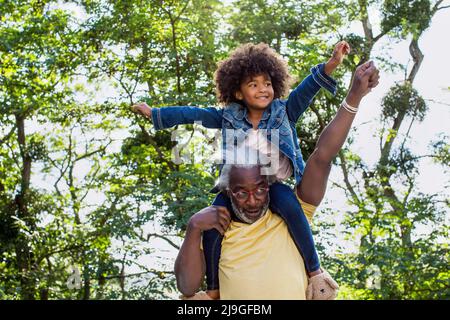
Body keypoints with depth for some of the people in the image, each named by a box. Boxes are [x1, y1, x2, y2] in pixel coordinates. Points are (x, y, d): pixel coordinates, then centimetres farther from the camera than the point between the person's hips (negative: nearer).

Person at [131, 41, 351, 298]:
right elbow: (193, 114, 10)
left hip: (273, 185, -2)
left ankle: (315, 270, -16)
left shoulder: (283, 112, 2)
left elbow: (305, 90, -12)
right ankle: (213, 289, 0)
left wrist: (331, 65, -29)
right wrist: (155, 114, 13)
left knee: (290, 206, -34)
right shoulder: (230, 117, 5)